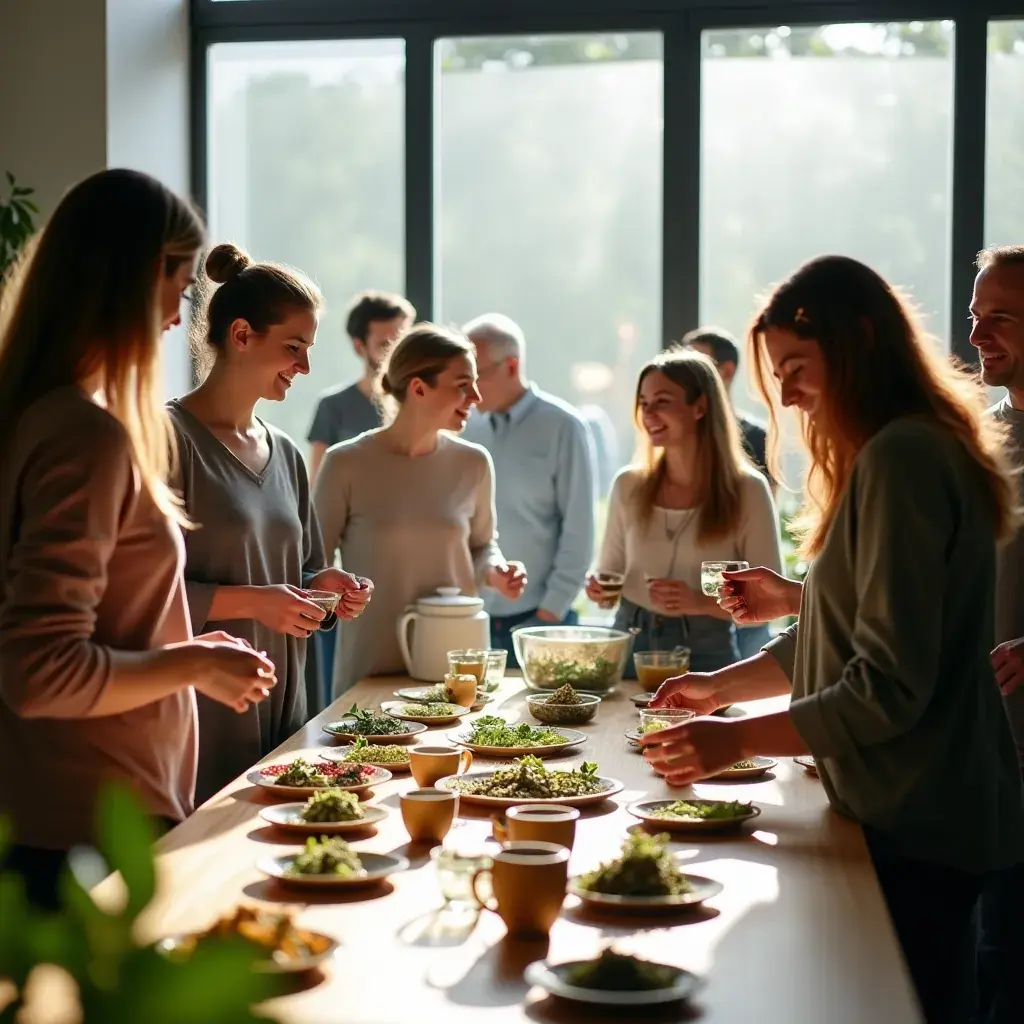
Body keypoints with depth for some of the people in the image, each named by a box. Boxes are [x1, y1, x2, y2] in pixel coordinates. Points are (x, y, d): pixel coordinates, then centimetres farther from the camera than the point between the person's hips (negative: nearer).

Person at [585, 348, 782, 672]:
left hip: (706, 652, -3)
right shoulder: (628, 485, 1)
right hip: (631, 645, 3)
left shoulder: (746, 489, -9)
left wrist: (702, 603, -22)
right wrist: (600, 588, -9)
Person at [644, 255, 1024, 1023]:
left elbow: (889, 688, -23)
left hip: (914, 823, -10)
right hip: (921, 811, 10)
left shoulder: (900, 459, -19)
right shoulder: (906, 449, 13)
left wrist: (738, 741, -19)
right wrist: (725, 686, 14)